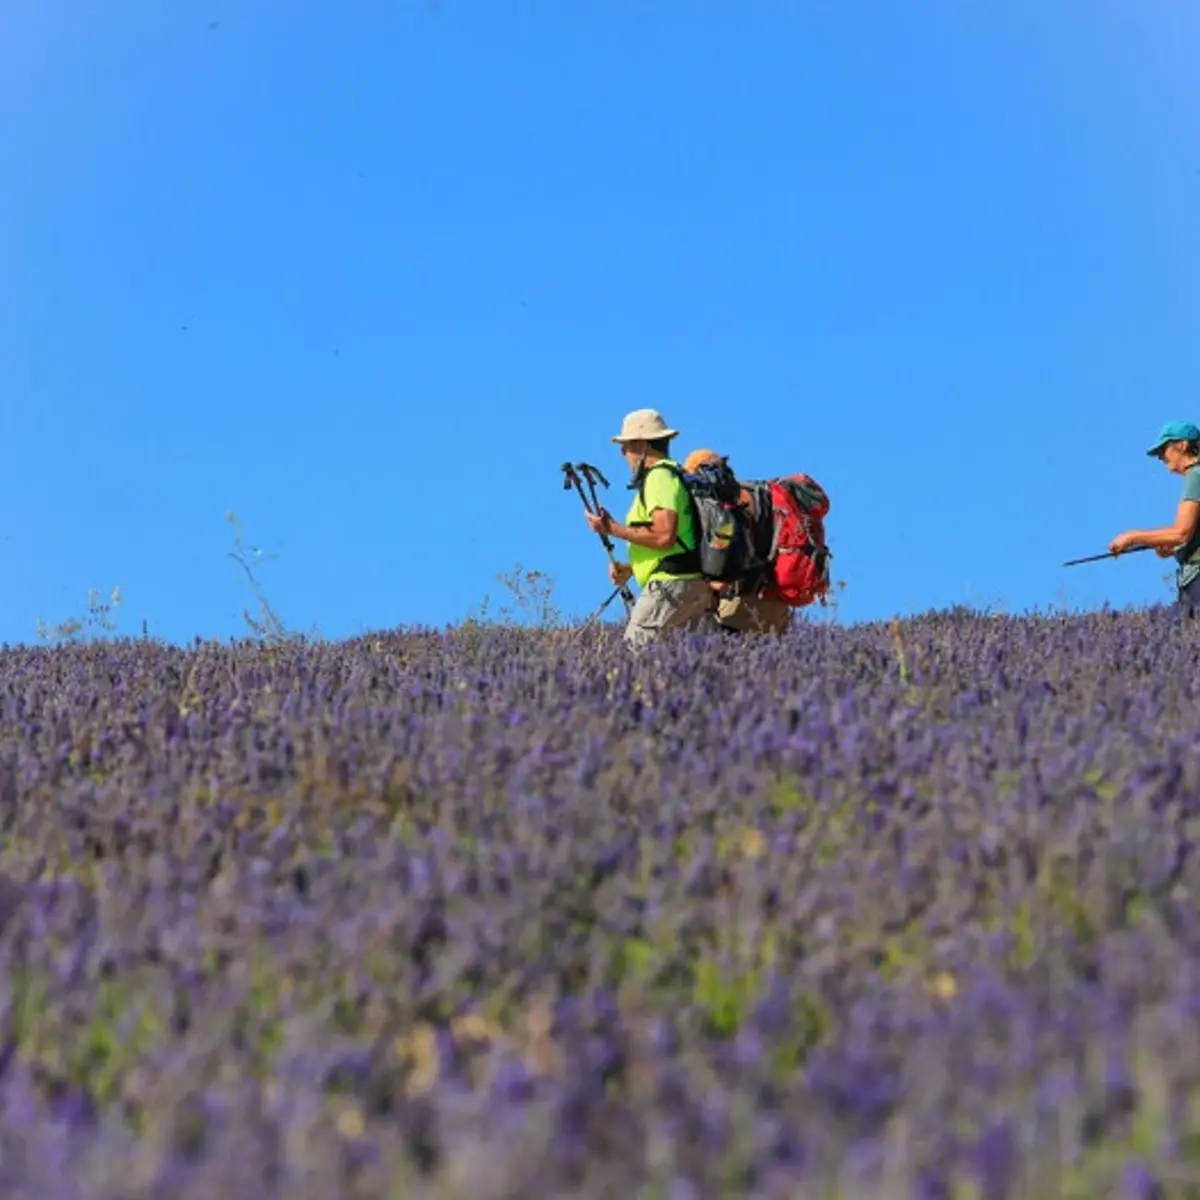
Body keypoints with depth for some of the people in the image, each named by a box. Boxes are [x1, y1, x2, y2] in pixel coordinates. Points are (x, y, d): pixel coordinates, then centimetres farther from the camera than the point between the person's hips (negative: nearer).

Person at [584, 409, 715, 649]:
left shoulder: (659, 478, -10)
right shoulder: (675, 475, 22)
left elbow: (664, 537, -22)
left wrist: (613, 529, -13)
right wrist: (629, 568, 15)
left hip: (672, 584, -10)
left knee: (635, 650, -11)